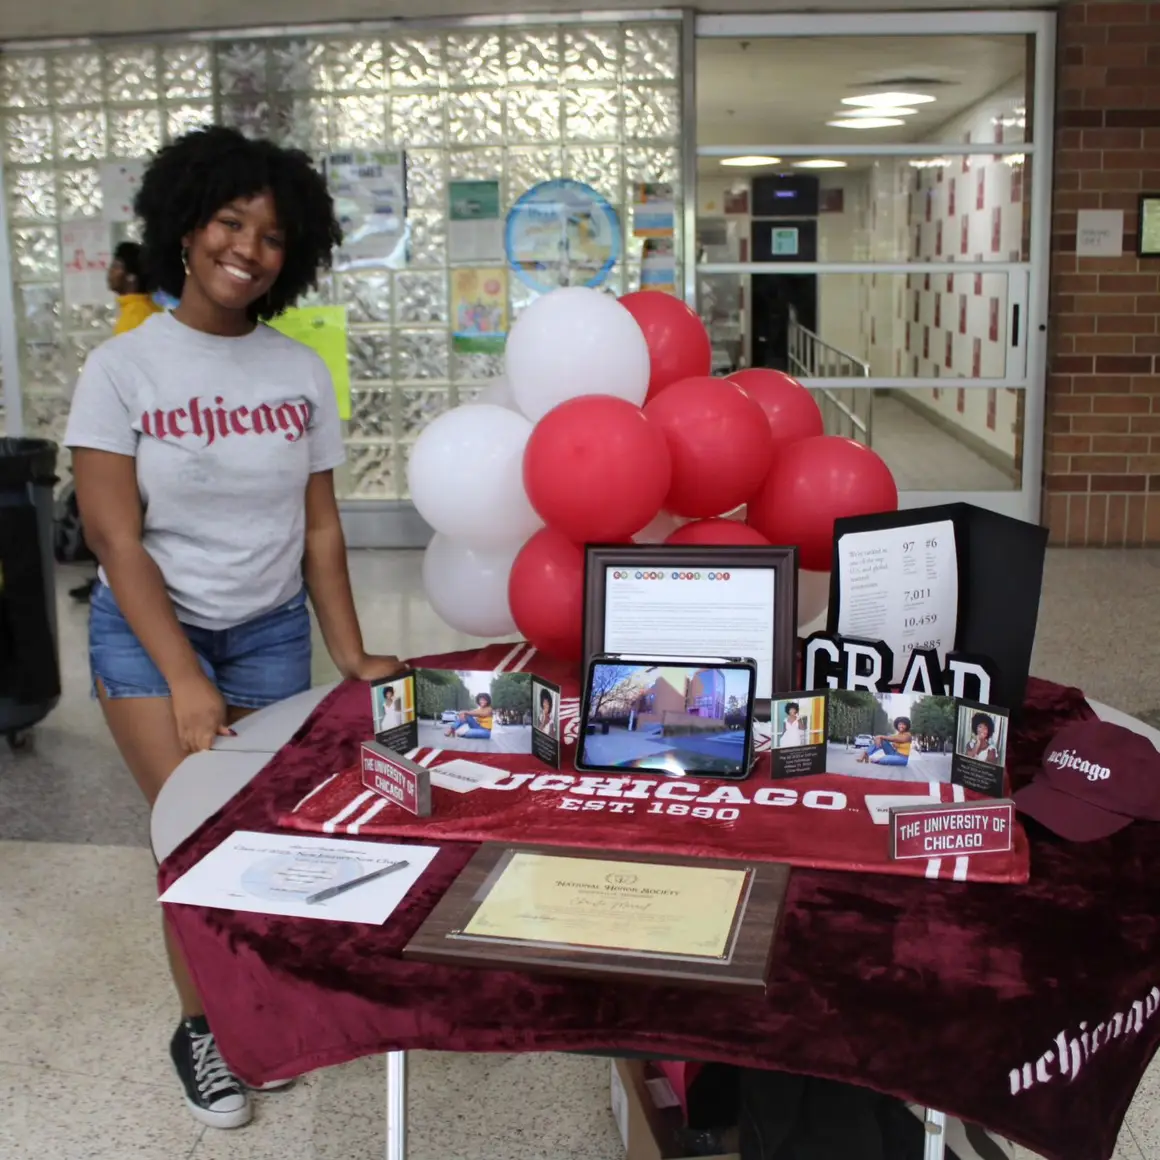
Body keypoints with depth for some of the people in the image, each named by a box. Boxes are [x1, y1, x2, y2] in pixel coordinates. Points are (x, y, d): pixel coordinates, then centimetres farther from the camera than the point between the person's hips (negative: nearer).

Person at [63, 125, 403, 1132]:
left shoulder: (301, 373, 1)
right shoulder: (123, 369, -8)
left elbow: (319, 527, 4)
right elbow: (117, 540, -11)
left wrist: (350, 654, -1)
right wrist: (185, 679, -17)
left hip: (272, 631, 3)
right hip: (150, 631, -2)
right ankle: (201, 1024, 19)